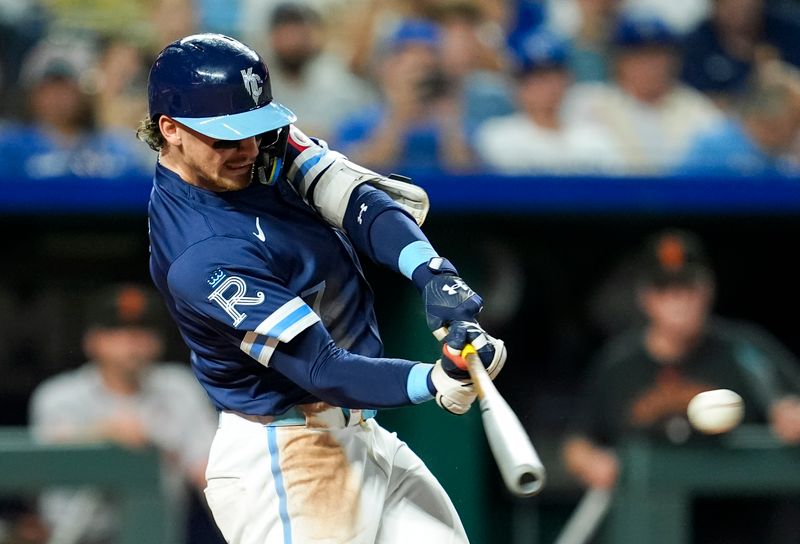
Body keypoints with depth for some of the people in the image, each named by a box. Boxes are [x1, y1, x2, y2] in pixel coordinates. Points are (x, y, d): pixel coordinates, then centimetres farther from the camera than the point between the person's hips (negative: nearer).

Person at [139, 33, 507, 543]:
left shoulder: (261, 142, -1)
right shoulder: (202, 256, -25)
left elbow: (356, 200, -13)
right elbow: (324, 372, -27)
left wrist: (433, 275, -31)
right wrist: (434, 381, -42)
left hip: (358, 435, 9)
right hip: (283, 459, -9)